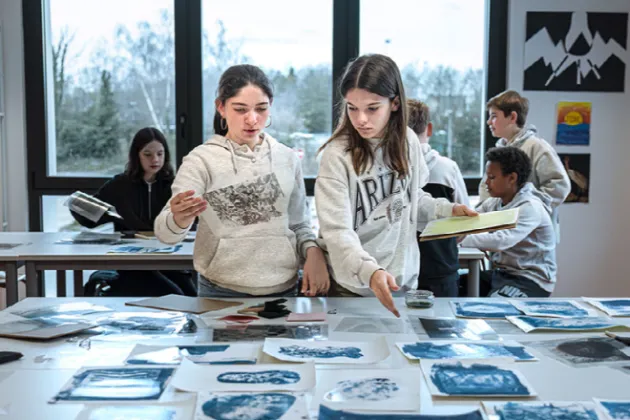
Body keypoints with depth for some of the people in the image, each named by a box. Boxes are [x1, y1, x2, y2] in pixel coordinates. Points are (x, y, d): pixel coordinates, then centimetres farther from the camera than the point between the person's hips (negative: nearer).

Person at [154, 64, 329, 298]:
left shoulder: (288, 159, 5)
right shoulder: (202, 159, -6)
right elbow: (165, 234, -16)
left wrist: (313, 251, -6)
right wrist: (179, 219, -38)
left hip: (284, 289, 3)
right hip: (220, 292, -3)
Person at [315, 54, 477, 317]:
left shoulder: (407, 141, -2)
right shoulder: (337, 155, -18)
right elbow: (337, 231, -24)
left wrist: (447, 210, -1)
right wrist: (369, 271, -40)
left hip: (403, 281, 5)